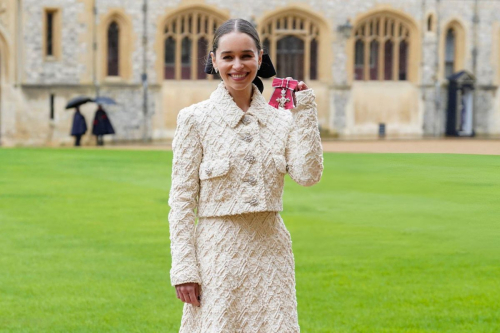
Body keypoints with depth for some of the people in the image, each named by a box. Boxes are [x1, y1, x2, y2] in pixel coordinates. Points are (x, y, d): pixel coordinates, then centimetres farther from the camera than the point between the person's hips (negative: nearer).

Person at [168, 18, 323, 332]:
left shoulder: (280, 118, 7)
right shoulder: (196, 118, -2)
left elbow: (308, 175, -8)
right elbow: (182, 199, -2)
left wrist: (305, 111, -5)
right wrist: (183, 268, -8)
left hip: (270, 253, 3)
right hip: (218, 252, -3)